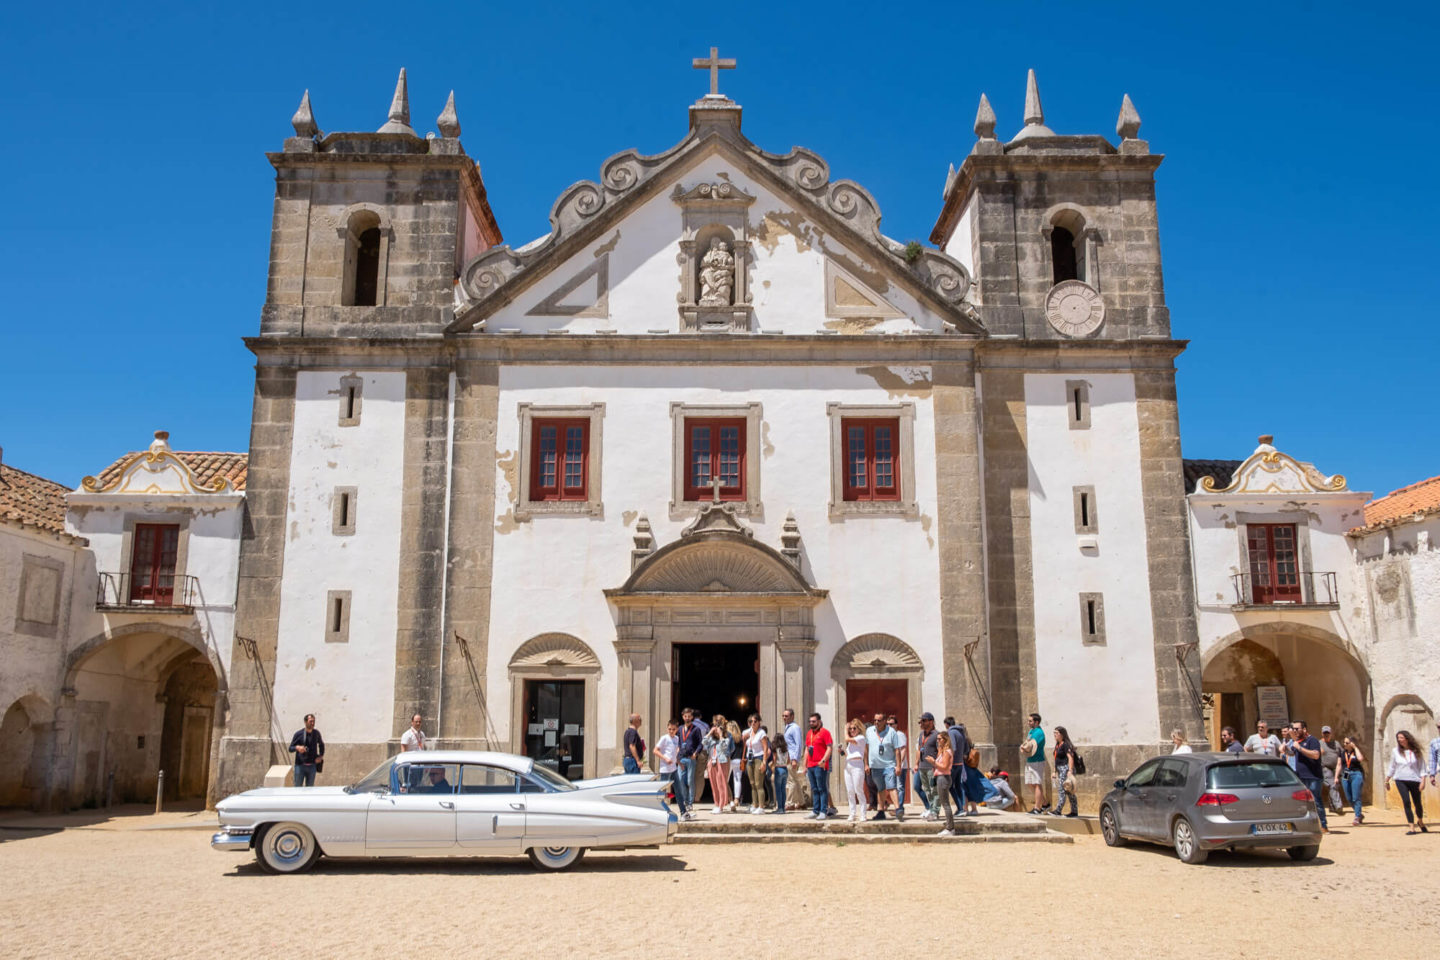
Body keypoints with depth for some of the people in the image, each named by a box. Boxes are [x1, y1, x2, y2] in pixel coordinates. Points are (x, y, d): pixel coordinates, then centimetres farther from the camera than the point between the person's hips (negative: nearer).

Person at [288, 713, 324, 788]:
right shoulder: (298, 733, -6)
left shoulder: (316, 733, 2)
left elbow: (321, 745, 19)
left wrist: (321, 756, 6)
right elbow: (290, 748, -1)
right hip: (300, 765, -2)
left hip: (312, 766, 2)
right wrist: (297, 747, -23)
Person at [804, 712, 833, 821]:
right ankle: (815, 811, 13)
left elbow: (830, 748, -11)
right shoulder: (809, 734, 18)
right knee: (814, 789, 9)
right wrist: (805, 765, 18)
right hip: (810, 766, 7)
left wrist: (823, 760, -22)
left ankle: (823, 811, -4)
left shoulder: (824, 732, -5)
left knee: (822, 789, -5)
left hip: (820, 766, -7)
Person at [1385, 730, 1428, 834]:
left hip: (1414, 780, 0)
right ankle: (1412, 827, -7)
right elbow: (1392, 767, 11)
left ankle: (1420, 821, 39)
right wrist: (1387, 781, 14)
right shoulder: (1395, 751, 3)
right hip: (1401, 780, 0)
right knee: (1406, 802, -12)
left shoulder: (1416, 751, -2)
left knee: (1418, 803, 9)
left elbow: (1422, 767, 1)